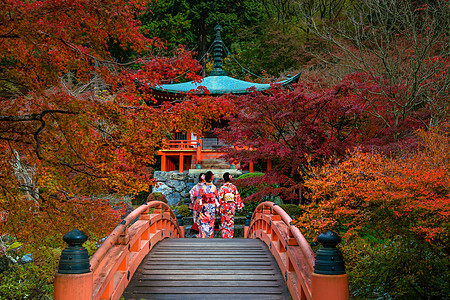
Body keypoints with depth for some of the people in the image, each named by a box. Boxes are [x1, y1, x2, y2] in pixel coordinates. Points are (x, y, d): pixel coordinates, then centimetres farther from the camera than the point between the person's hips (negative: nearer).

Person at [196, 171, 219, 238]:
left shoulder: (202, 188, -11)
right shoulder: (214, 188, -6)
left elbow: (199, 199, -8)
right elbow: (217, 198, 0)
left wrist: (198, 208, 0)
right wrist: (217, 207, 10)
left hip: (204, 207, -2)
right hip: (212, 208, 2)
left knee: (203, 223, 1)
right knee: (211, 223, 11)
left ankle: (203, 237, -5)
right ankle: (210, 237, 16)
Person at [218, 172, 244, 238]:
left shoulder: (222, 188, -10)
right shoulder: (233, 187, 0)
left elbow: (220, 198, -11)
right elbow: (237, 196, 2)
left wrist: (218, 208, -5)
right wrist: (240, 206, 9)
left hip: (224, 206, -3)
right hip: (232, 206, 3)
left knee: (224, 222, 5)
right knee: (231, 222, 12)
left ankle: (225, 236, 3)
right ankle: (230, 236, 16)